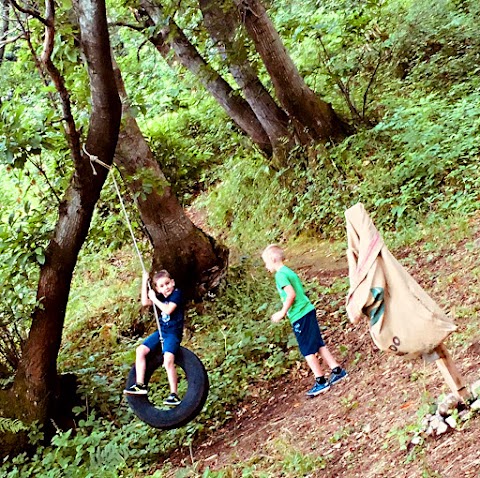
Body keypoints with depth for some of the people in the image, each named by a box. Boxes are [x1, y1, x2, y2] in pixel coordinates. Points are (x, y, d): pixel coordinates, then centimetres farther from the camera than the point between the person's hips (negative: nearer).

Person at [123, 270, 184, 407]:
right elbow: (145, 302, 4)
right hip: (161, 331, 8)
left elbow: (168, 309, -22)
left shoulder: (177, 294, -10)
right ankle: (140, 385, -2)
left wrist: (154, 299, -14)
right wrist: (144, 282, 1)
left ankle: (174, 394, -21)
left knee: (168, 360, -27)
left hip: (173, 332, -8)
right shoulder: (160, 297, 12)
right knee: (141, 350, -6)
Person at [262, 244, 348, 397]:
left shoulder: (280, 275, -13)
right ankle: (337, 370, 21)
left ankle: (321, 381, 4)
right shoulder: (289, 271, 15)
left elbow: (291, 294, -22)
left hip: (299, 316, -9)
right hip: (308, 310, 9)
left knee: (308, 350, 0)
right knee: (318, 344, 16)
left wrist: (283, 313, -14)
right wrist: (286, 311, 20)